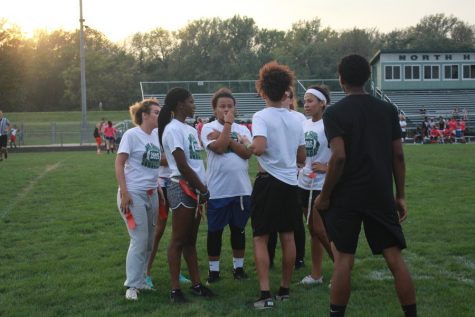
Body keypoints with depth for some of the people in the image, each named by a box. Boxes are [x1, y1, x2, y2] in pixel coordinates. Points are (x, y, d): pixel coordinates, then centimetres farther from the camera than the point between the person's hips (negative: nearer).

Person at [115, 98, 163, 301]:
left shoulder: (156, 135, 7)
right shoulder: (132, 135, -10)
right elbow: (118, 164, -10)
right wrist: (124, 193, -16)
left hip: (152, 194, 7)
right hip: (134, 194, -6)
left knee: (148, 240, 9)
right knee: (140, 240, -7)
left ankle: (140, 280, 21)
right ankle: (132, 285, 3)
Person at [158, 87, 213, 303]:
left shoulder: (190, 129, 16)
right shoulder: (173, 129, -12)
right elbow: (183, 166, -16)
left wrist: (201, 190, 6)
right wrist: (204, 190, -11)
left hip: (194, 189, 9)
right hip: (182, 188, -9)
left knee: (191, 240, 13)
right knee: (178, 240, -3)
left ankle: (196, 284, 19)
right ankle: (175, 289, 2)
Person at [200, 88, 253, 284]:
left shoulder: (242, 129, 8)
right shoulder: (208, 128, -2)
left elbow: (247, 152, -8)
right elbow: (219, 148, -19)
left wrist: (225, 138, -13)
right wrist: (228, 124, -12)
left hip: (242, 188, 3)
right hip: (217, 190, -3)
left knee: (239, 229, 12)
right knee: (215, 230, 6)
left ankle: (238, 267, 25)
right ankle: (213, 270, 17)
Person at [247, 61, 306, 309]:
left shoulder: (261, 116, -11)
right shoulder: (295, 120, 7)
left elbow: (259, 148, -26)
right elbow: (301, 157, 11)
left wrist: (249, 147, -5)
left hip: (269, 181, -5)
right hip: (290, 182, 6)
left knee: (260, 238, 1)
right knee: (288, 237, 12)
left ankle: (265, 294, -5)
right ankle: (285, 289, 22)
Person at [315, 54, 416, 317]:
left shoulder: (334, 113, -7)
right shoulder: (388, 110, 6)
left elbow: (339, 157, -16)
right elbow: (398, 155, 6)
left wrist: (324, 195, -7)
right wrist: (400, 195, 12)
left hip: (346, 196, -3)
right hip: (381, 195, 3)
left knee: (343, 260, 3)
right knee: (395, 259, 6)